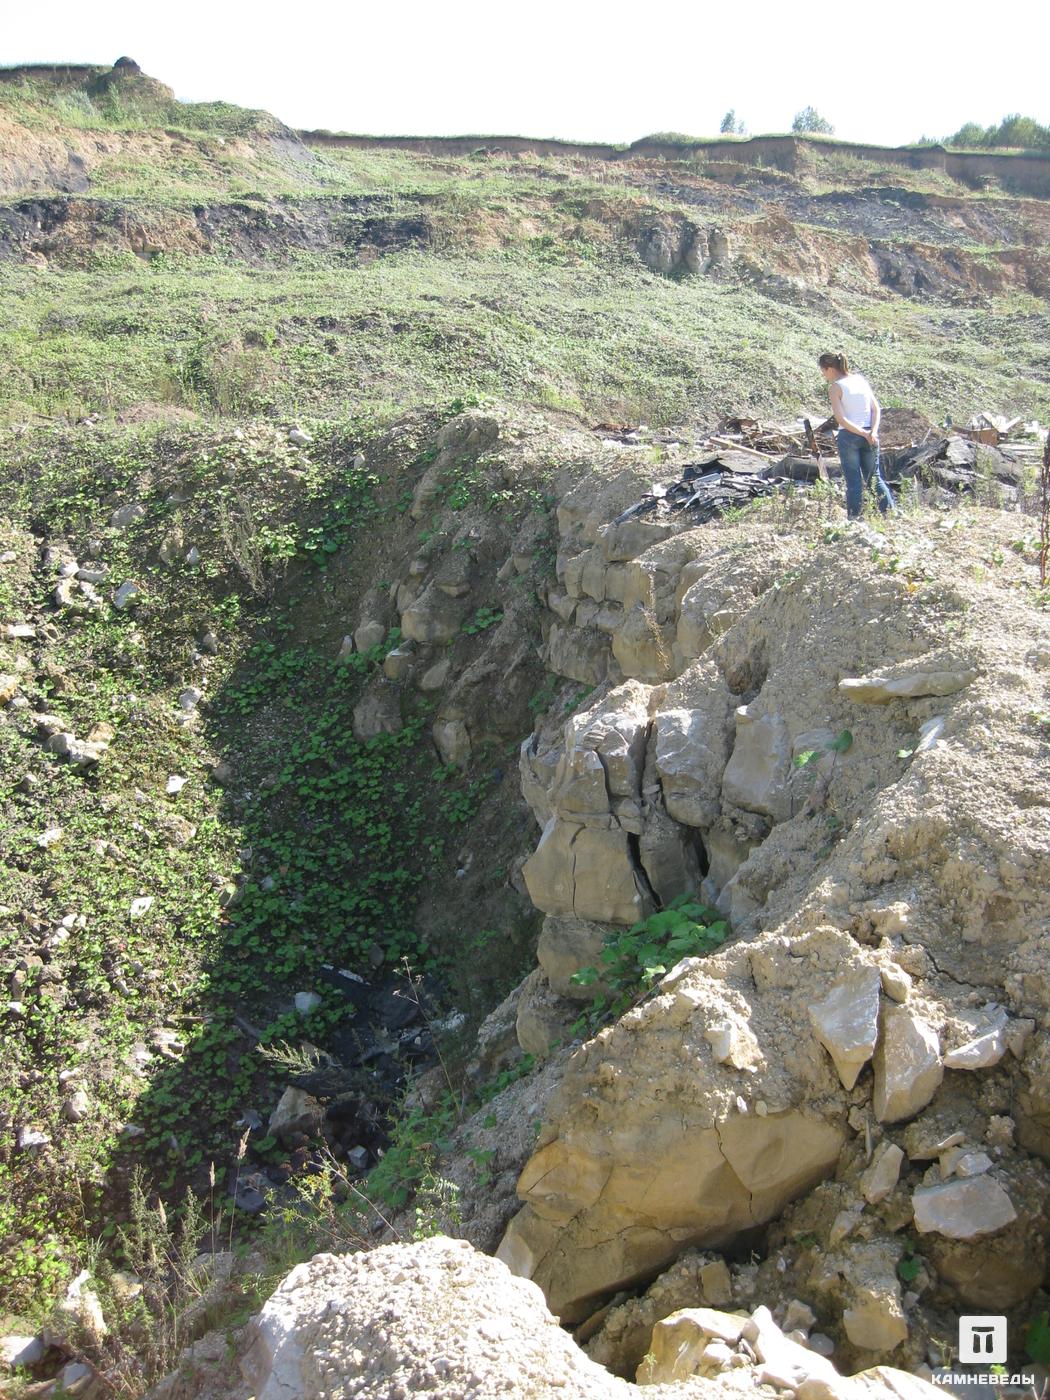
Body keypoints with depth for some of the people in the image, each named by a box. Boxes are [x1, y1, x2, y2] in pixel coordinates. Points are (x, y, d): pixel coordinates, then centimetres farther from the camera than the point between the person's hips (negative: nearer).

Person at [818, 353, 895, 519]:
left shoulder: (834, 387, -8)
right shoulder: (861, 379, 9)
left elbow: (841, 420, -15)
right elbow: (876, 408, 4)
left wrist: (865, 434, -11)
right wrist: (872, 432, -6)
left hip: (848, 436, -5)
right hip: (869, 435, 5)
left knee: (854, 480, 2)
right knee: (875, 477, 14)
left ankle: (854, 517, 4)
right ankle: (891, 511, 10)